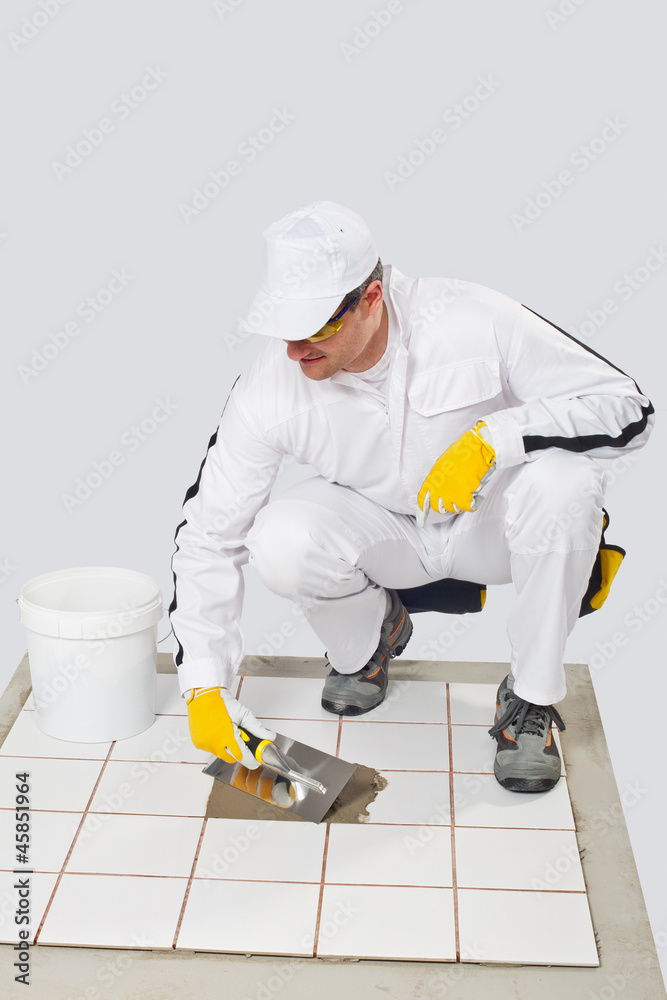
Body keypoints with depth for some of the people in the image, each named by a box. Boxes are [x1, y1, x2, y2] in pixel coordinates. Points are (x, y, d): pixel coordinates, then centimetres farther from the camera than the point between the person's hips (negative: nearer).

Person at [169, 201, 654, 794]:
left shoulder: (471, 322, -27)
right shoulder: (269, 390, -21)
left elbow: (627, 407, -23)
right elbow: (209, 533, -13)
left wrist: (492, 437, -38)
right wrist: (204, 687, -19)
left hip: (492, 520, -1)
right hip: (384, 528, 1)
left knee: (563, 482, -34)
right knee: (280, 542, -29)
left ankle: (531, 703, -13)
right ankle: (368, 638, 8)